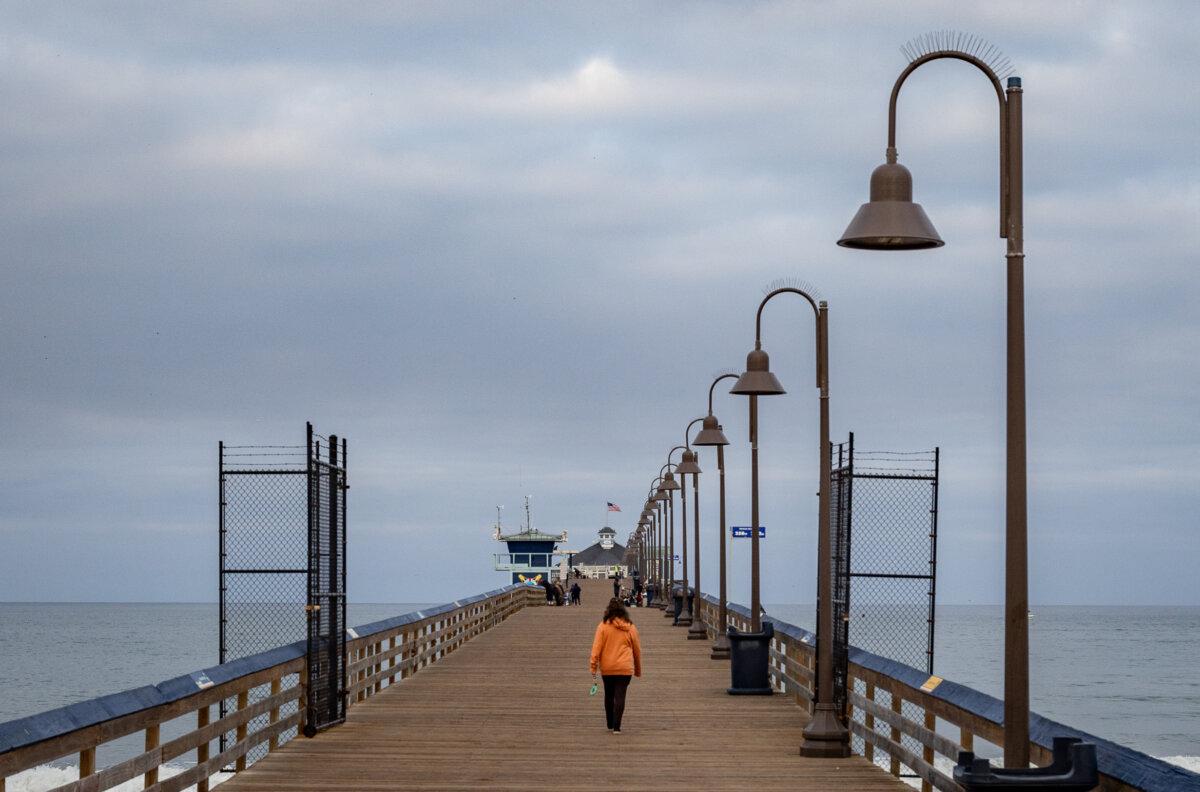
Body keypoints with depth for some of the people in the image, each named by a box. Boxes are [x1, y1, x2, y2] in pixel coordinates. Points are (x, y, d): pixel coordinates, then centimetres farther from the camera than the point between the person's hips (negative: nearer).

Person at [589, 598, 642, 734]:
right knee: (620, 697, -2)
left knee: (609, 696, 16)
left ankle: (610, 725, 25)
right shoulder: (630, 627, 3)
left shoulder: (603, 626, -4)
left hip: (607, 668, 0)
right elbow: (637, 649, 10)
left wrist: (593, 665, -5)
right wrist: (638, 669, 21)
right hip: (625, 668, 0)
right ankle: (616, 727, -10)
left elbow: (597, 647, -8)